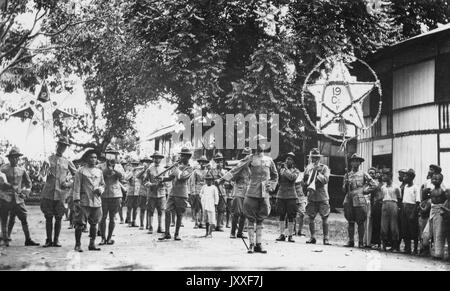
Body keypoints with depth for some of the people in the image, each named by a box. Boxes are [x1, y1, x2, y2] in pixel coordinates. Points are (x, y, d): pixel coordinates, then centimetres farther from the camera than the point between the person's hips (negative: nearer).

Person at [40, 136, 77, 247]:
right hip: (48, 192, -1)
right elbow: (46, 164, -11)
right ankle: (48, 240, 12)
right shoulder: (50, 158, 9)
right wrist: (46, 164, -33)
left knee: (58, 218, 3)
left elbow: (77, 176, 15)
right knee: (48, 217, 4)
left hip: (61, 194, 1)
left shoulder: (67, 162, 11)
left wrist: (69, 184, 0)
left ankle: (56, 240, 12)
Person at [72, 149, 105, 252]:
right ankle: (77, 245, 4)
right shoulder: (81, 171, -3)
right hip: (84, 202, -5)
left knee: (94, 224, 10)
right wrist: (76, 200, -12)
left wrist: (100, 189, 0)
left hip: (96, 202, 5)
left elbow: (102, 184, 22)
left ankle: (92, 244, 19)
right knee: (80, 224, -4)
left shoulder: (99, 172, 13)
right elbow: (76, 186, -6)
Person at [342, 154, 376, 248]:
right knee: (350, 221, 4)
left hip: (359, 200, -3)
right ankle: (351, 241, 8)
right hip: (349, 200, 3)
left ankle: (361, 242, 1)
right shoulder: (347, 175, 15)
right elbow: (344, 190, 16)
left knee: (360, 222, -3)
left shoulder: (363, 174, 7)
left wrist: (364, 191, 0)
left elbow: (373, 185, 8)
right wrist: (346, 184, -5)